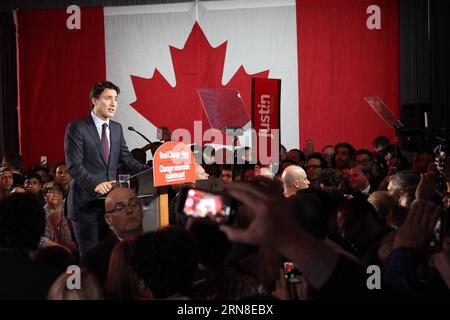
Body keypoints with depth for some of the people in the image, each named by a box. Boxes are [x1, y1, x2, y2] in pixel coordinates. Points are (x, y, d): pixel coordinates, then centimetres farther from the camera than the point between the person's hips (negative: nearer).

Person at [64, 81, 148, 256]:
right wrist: (95, 184, -30)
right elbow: (74, 166, -15)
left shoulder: (117, 128, 14)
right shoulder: (76, 128, -7)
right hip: (86, 203, -6)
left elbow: (127, 161, 13)